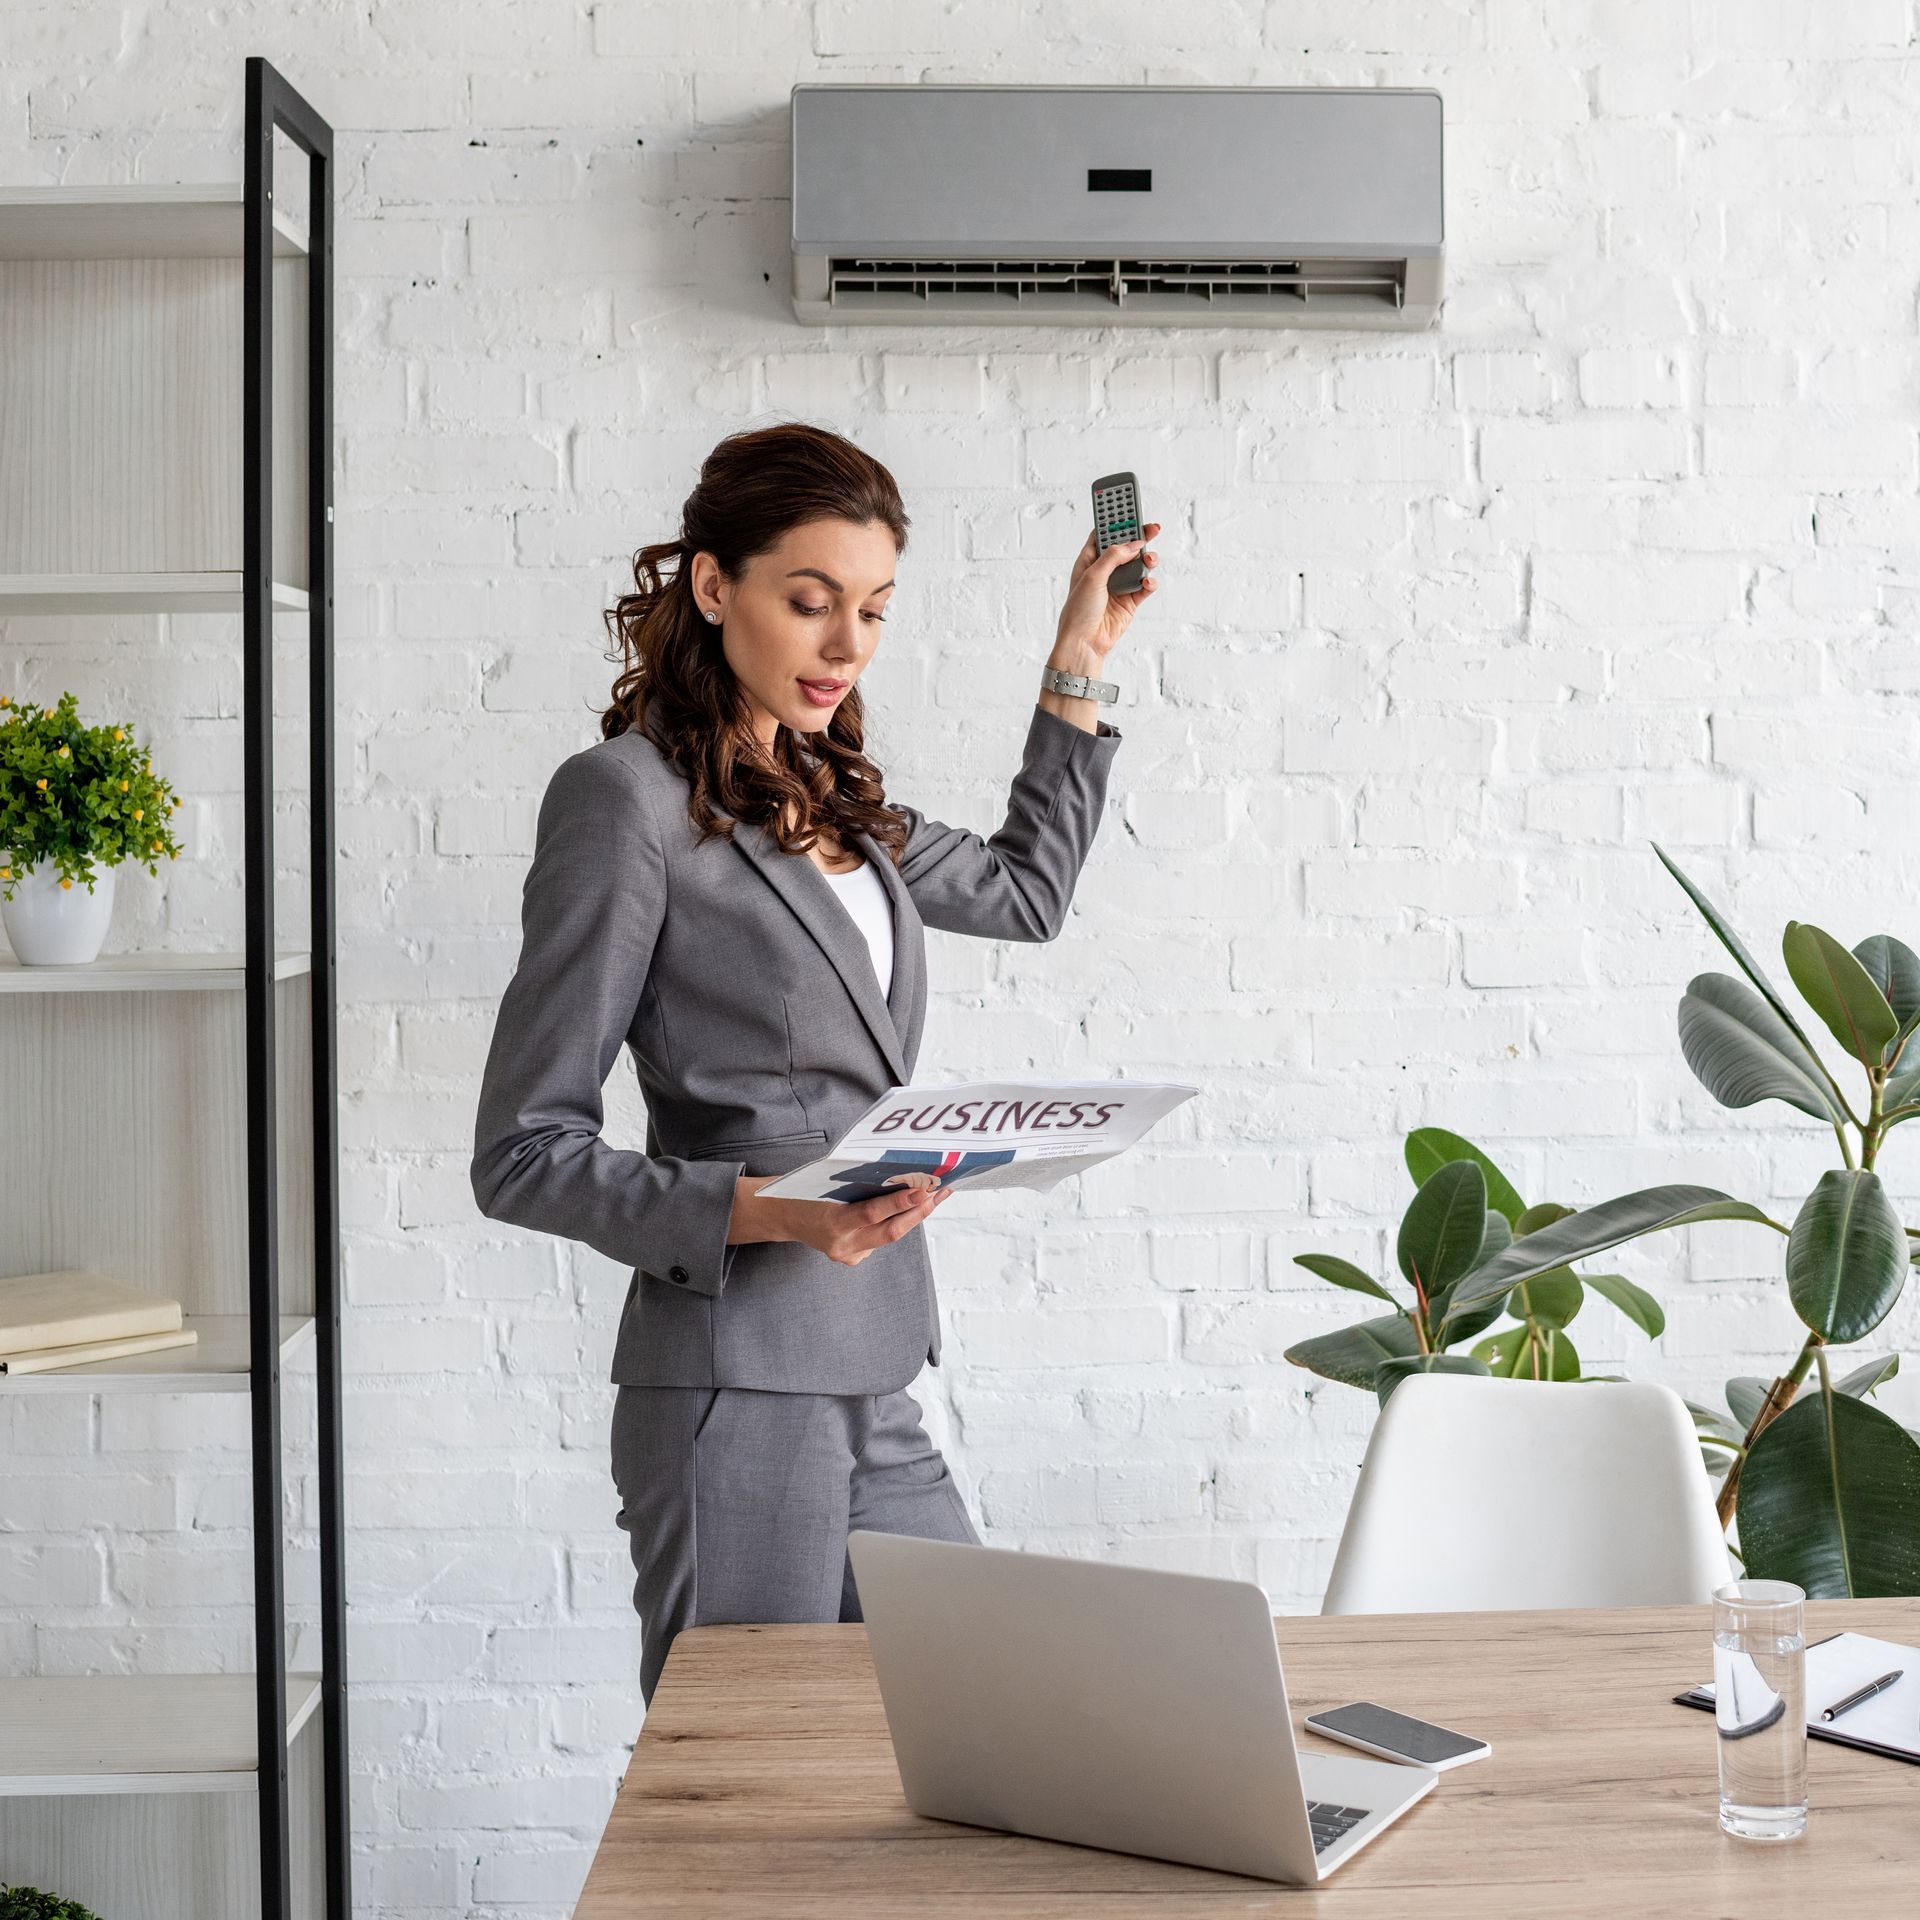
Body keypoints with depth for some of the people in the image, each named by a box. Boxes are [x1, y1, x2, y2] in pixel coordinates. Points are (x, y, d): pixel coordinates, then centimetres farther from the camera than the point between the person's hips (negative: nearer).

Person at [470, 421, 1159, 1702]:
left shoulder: (830, 797, 14)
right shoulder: (626, 797, -9)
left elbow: (1026, 895, 33)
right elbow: (523, 1155, -10)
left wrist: (1078, 670, 26)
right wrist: (769, 1211, -22)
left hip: (870, 1392, 8)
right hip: (737, 1391, -8)